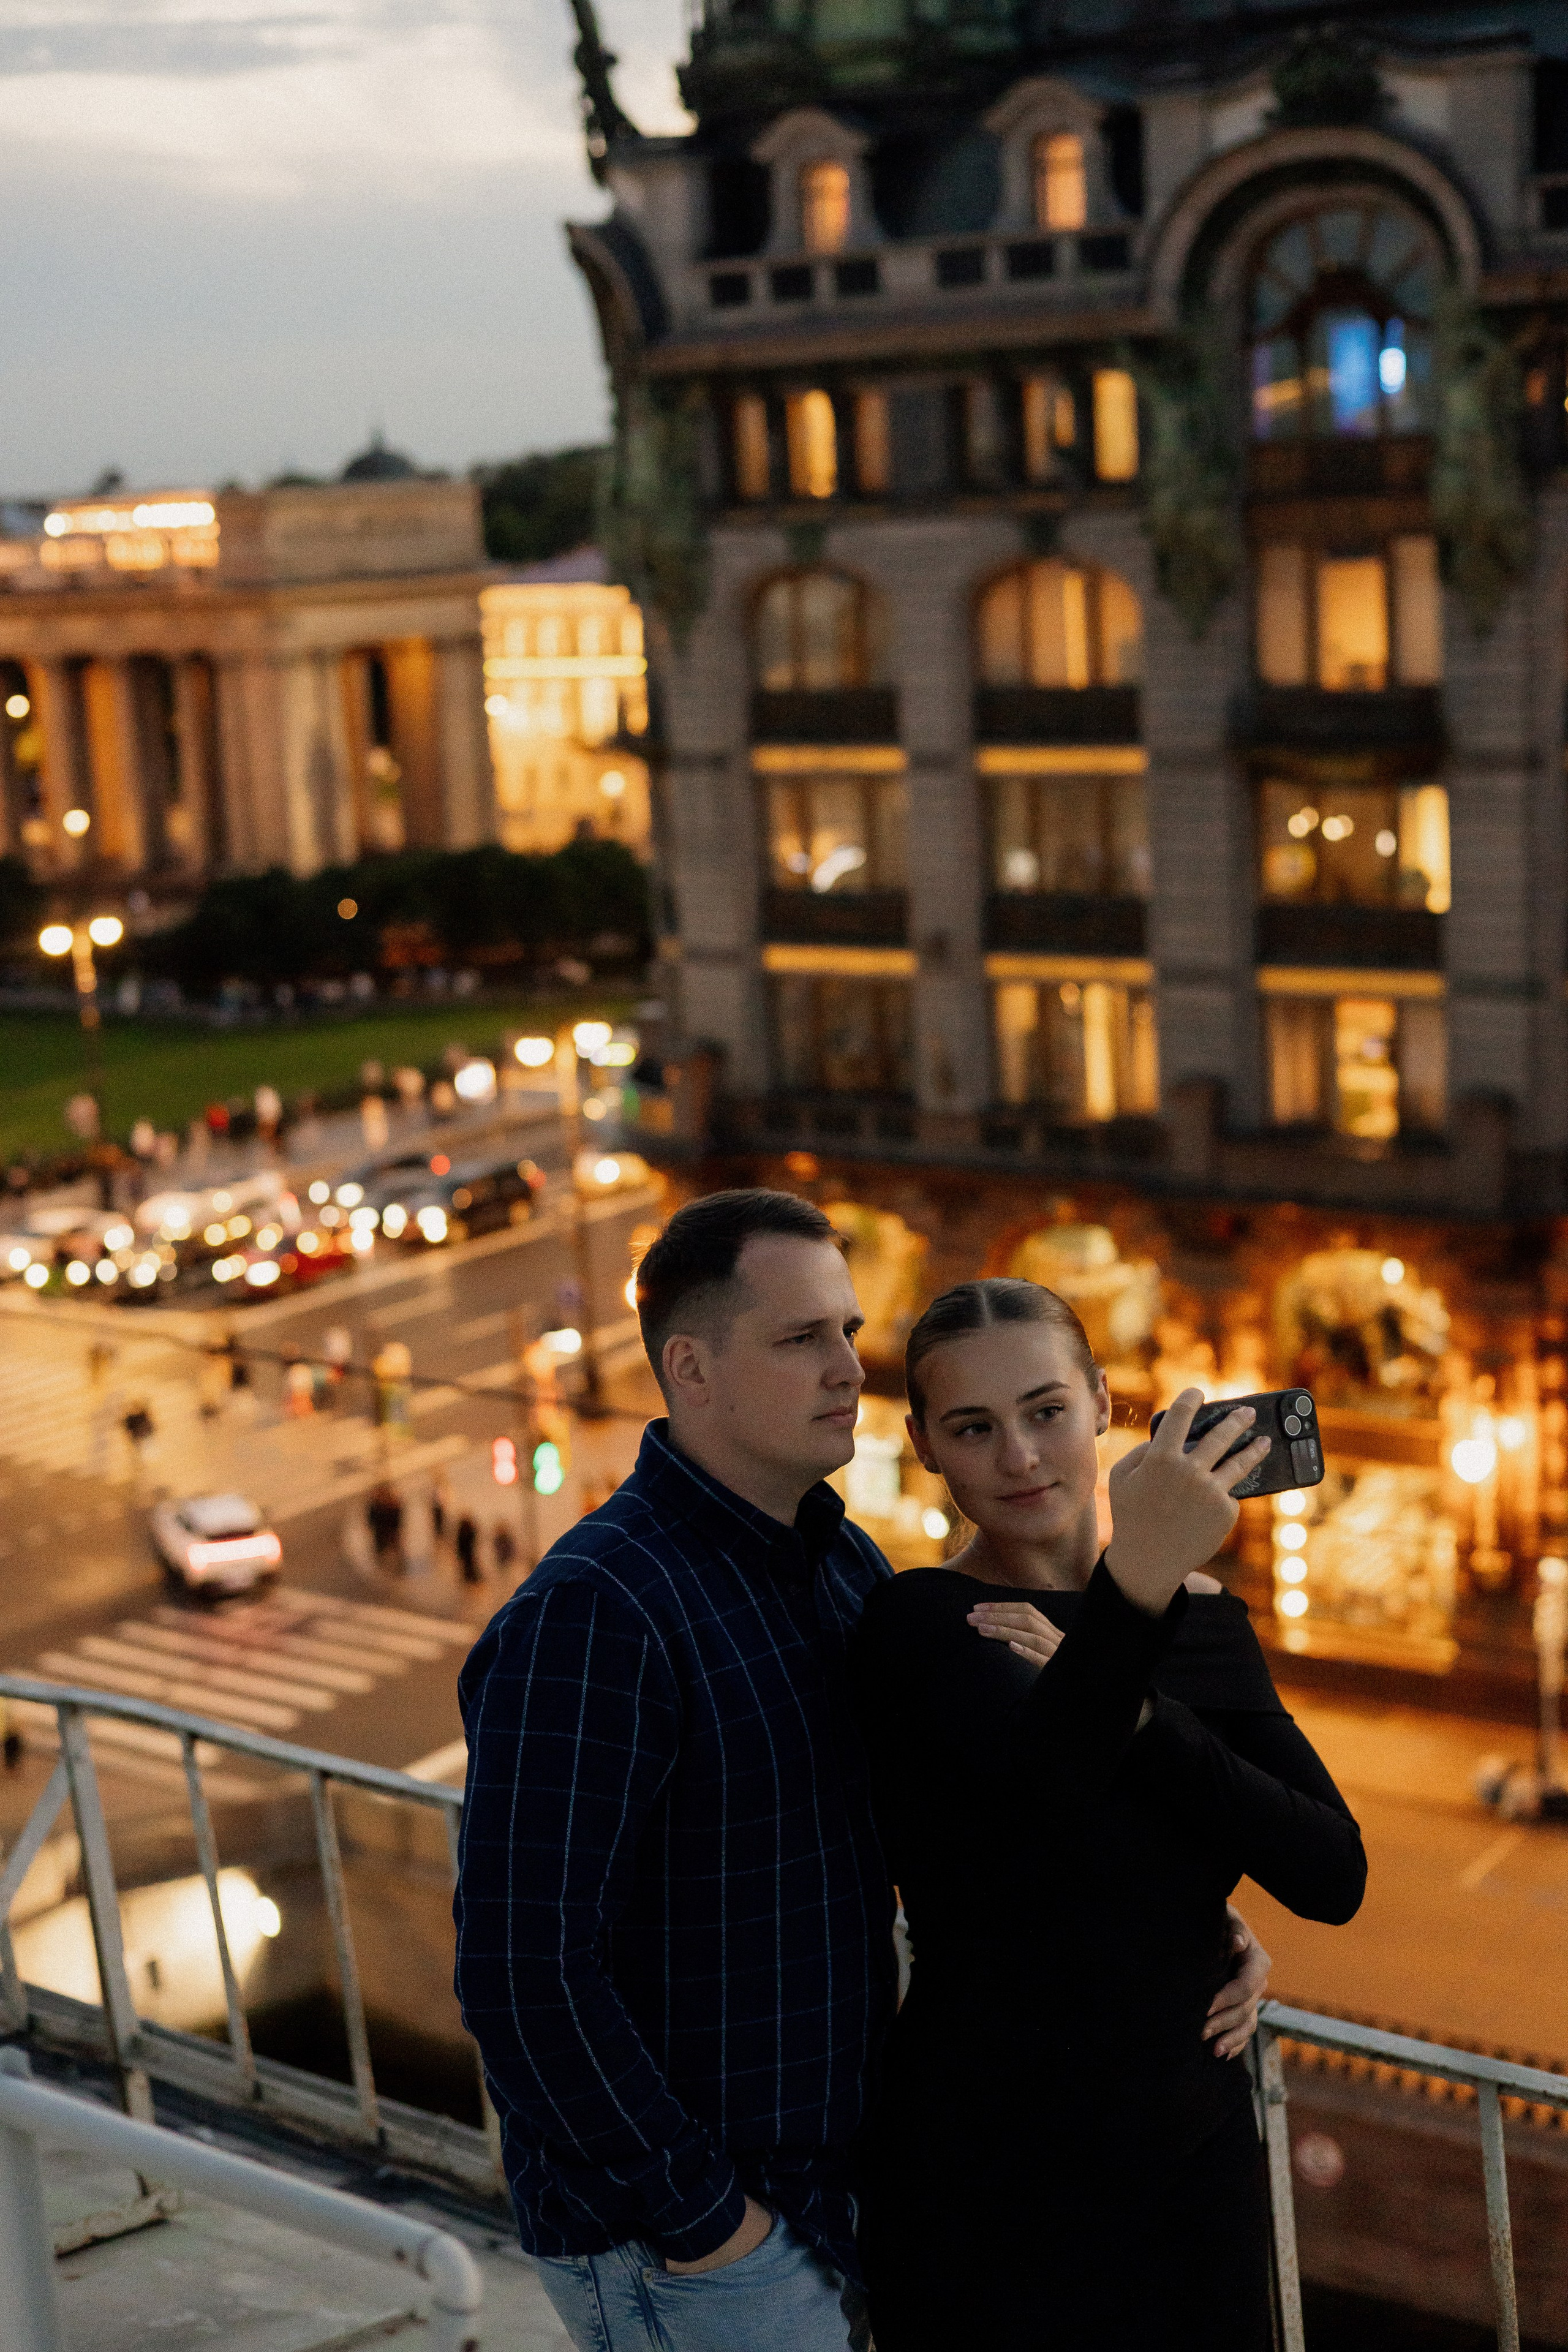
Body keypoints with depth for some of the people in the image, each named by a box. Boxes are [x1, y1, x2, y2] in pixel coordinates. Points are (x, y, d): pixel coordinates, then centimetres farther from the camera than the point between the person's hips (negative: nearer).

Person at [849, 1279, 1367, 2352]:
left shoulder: (1206, 1617, 3)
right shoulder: (920, 1625, -15)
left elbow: (1334, 1877, -8)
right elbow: (1047, 1776, -36)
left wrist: (1130, 1711, -20)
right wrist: (1137, 1588, -53)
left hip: (1198, 2151, 5)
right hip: (988, 2190, -5)